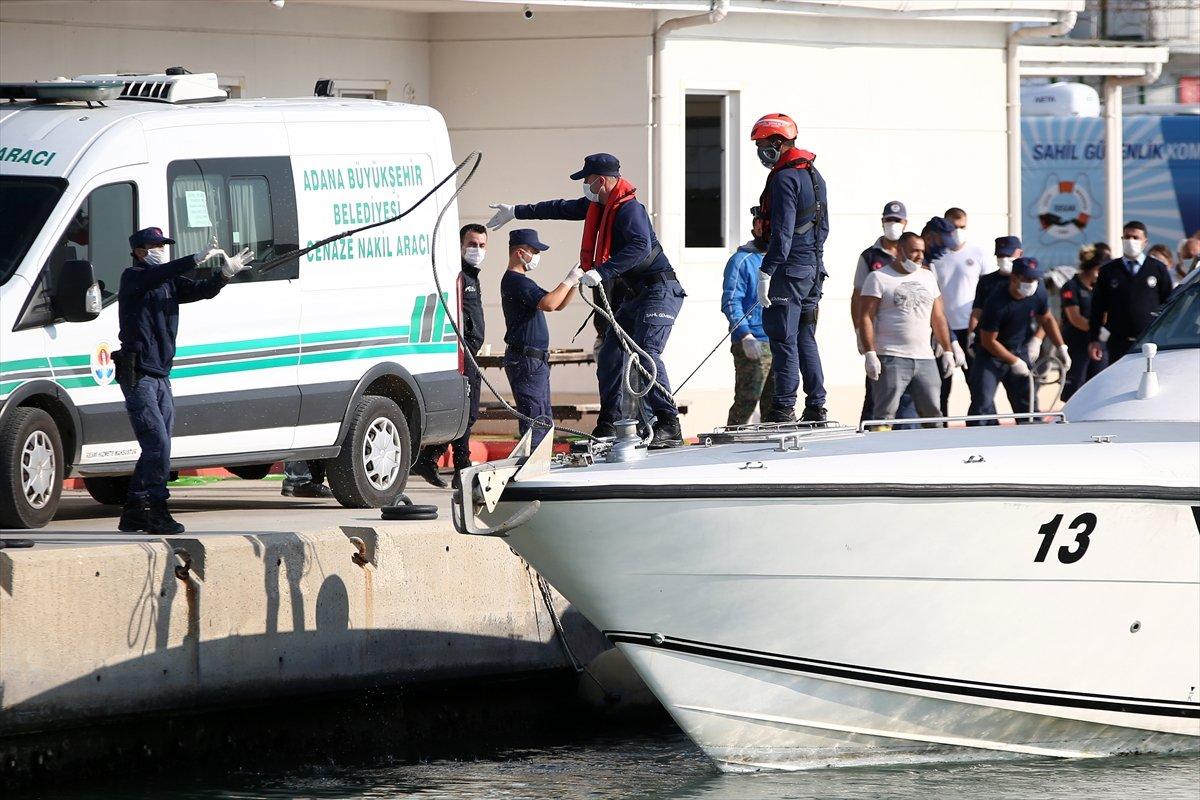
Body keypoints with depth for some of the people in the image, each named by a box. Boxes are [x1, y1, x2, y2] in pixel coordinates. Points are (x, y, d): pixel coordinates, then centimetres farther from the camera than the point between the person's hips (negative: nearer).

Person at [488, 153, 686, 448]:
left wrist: (601, 272, -35)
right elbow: (561, 209, 27)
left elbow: (640, 247, -33)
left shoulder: (629, 208, -18)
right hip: (635, 293, 10)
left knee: (647, 353, -23)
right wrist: (515, 212, 35)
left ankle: (669, 426, -29)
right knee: (609, 355, 7)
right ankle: (608, 428, 12)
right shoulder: (598, 205, 13)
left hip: (660, 290, -10)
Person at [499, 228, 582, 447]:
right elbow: (548, 304, -27)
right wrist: (568, 281, -15)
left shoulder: (521, 281, 21)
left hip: (536, 361, 11)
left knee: (544, 421, 13)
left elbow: (557, 304, 24)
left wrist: (574, 283, 8)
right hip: (526, 360, -11)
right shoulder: (515, 281, -13)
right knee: (535, 420, -13)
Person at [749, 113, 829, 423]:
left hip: (789, 269, -9)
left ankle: (784, 407, -8)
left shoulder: (784, 178, -15)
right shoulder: (814, 175, 15)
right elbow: (823, 225, 21)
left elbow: (782, 231, -22)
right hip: (813, 268, 9)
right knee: (805, 338, 13)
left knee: (783, 338, -6)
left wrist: (766, 271, -22)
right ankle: (816, 407, 12)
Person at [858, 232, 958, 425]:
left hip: (925, 358, 5)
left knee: (933, 412, 2)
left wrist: (947, 351, 16)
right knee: (885, 414, -9)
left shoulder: (927, 277, 18)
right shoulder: (879, 278, 0)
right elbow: (865, 317, -6)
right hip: (891, 358, -5)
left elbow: (938, 318, 22)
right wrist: (869, 354, -15)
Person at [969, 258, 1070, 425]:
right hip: (991, 355, -5)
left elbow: (1047, 319, 11)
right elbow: (988, 341, -20)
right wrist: (1014, 362, -15)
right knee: (983, 405, -13)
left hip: (1019, 352, 5)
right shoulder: (997, 303, -28)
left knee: (1027, 404, 7)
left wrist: (1061, 348, 5)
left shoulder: (1038, 294, -10)